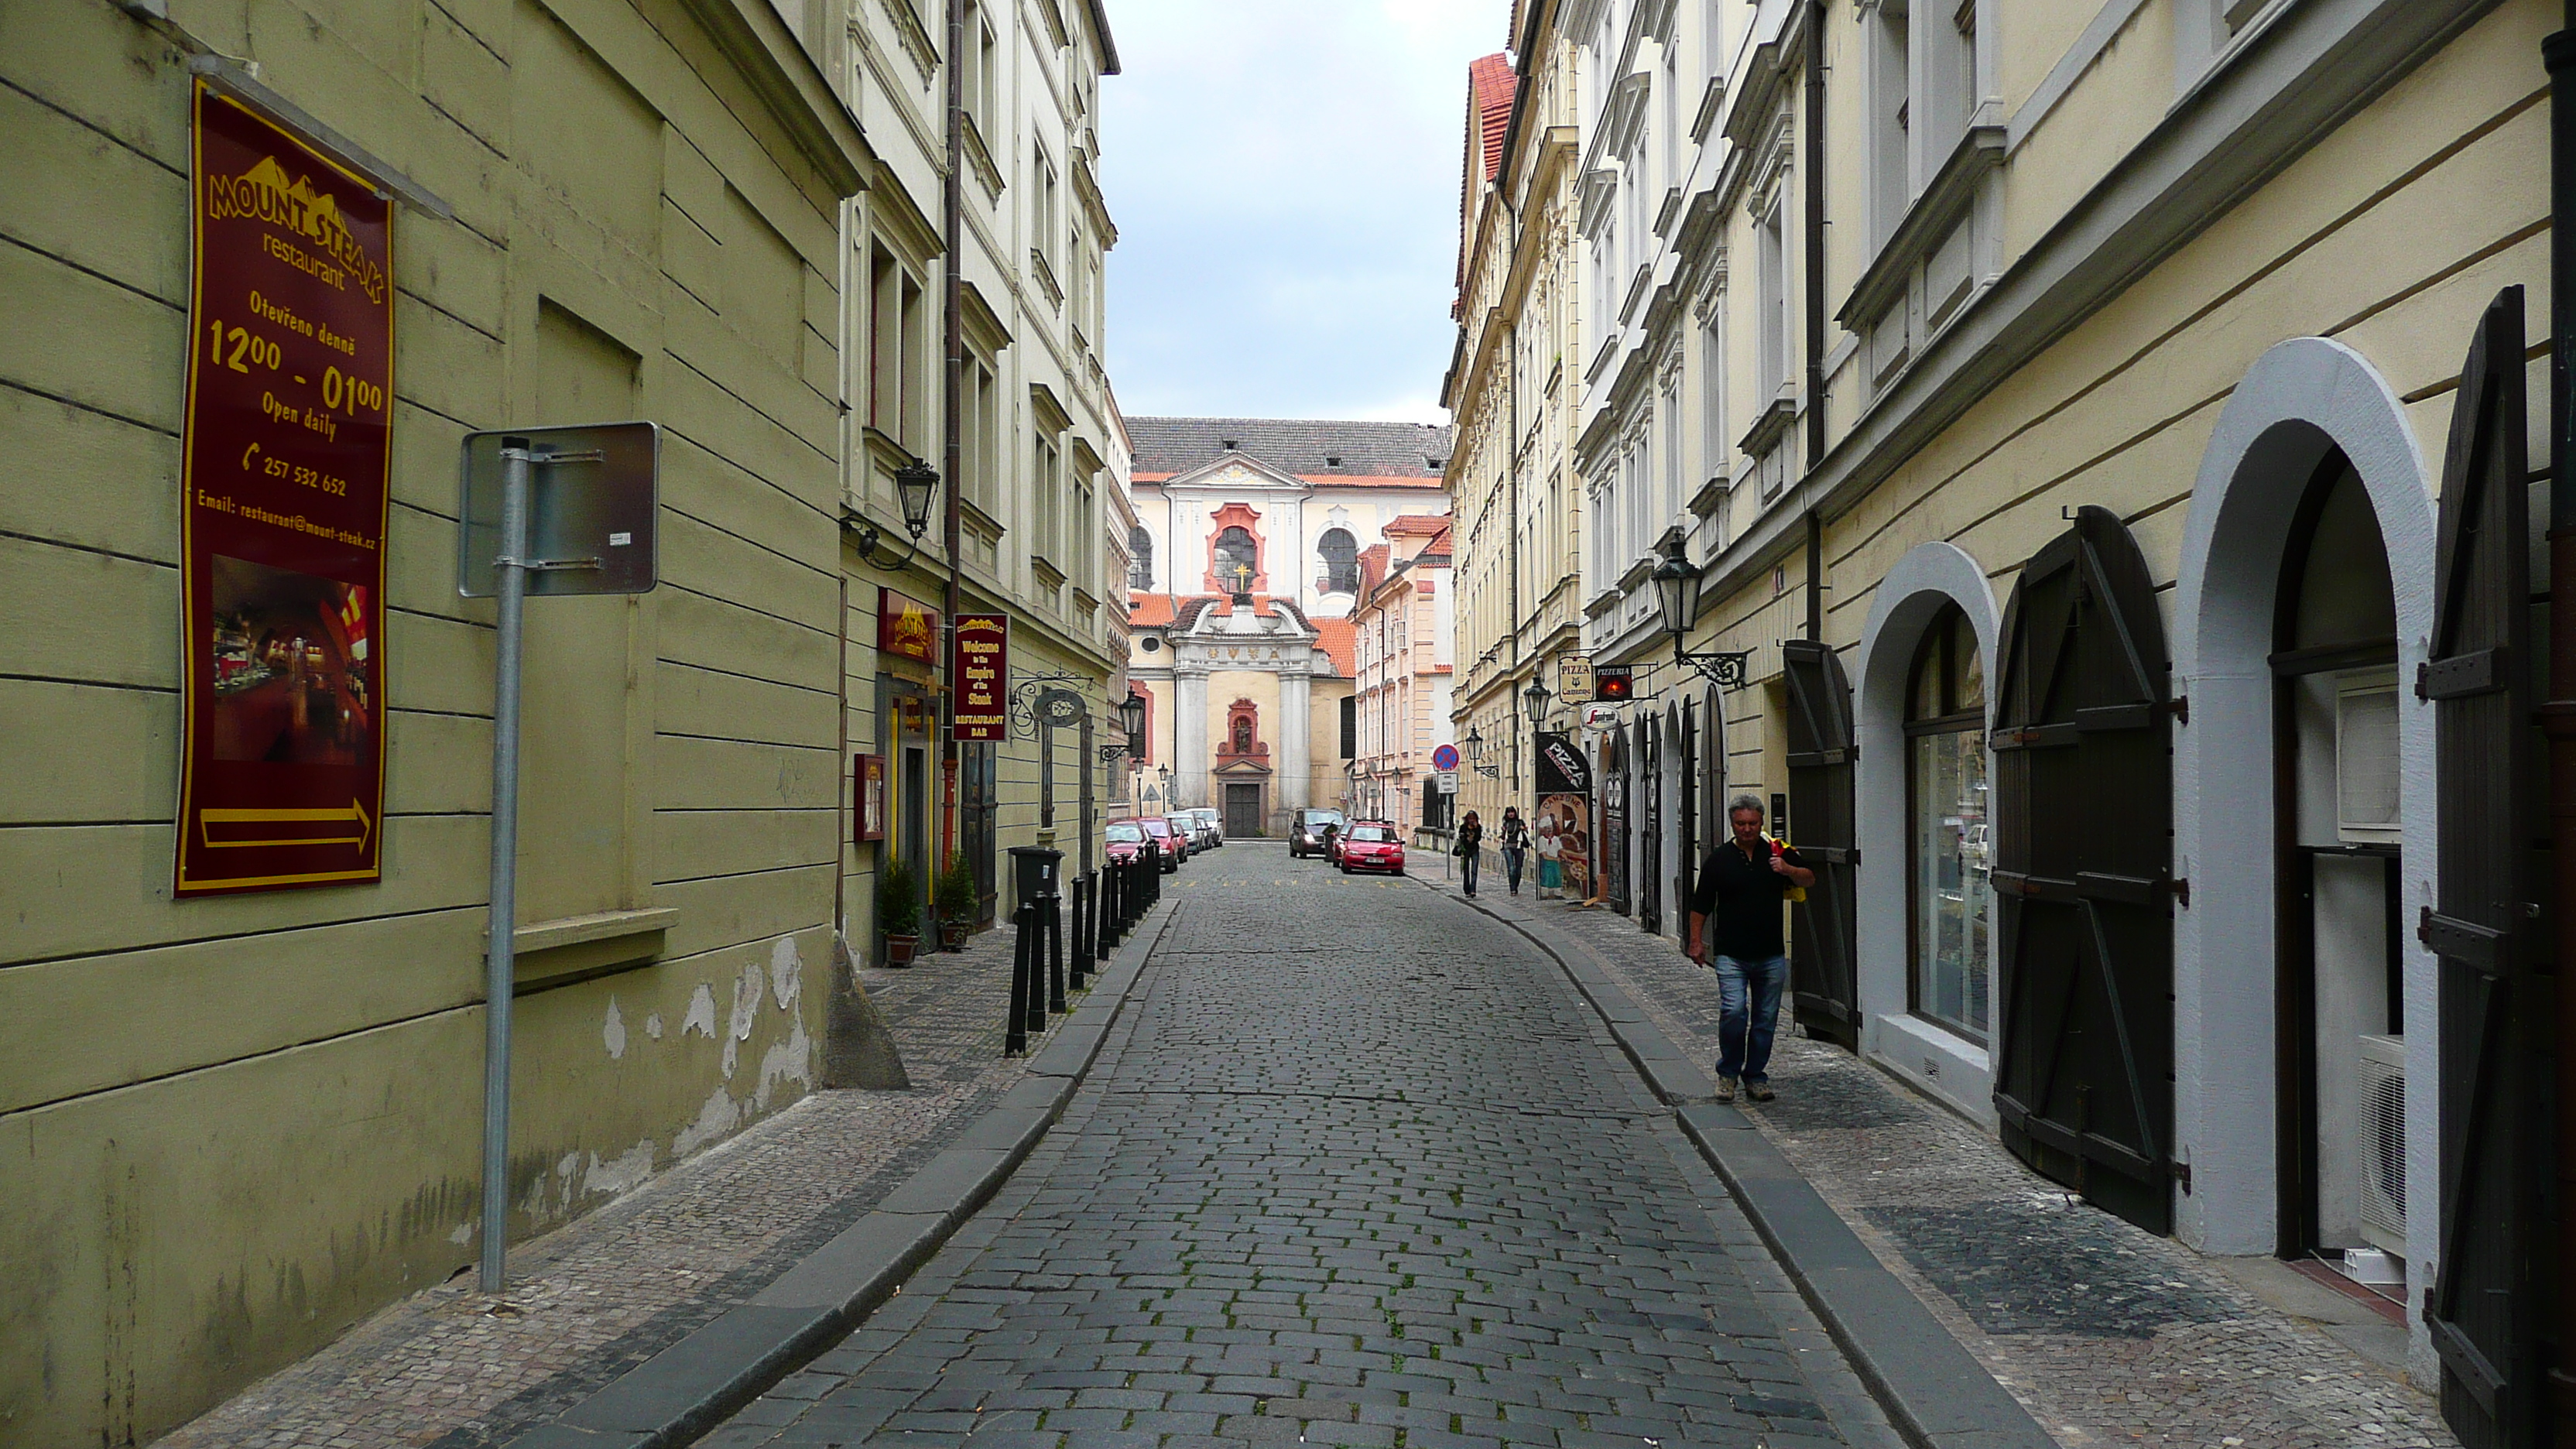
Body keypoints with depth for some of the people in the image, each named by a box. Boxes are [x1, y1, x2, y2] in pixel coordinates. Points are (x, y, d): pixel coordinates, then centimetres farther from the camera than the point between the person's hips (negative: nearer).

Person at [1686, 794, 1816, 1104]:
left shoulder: (1778, 853, 6)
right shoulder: (1719, 859, 3)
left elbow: (1809, 880, 6)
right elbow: (1700, 905, 7)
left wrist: (1788, 870, -14)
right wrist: (1697, 941, 1)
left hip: (1771, 955, 2)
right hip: (1731, 955, -2)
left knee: (1765, 1019, 7)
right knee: (1733, 1011, -15)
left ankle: (1756, 1076, 22)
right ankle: (1728, 1072, 5)